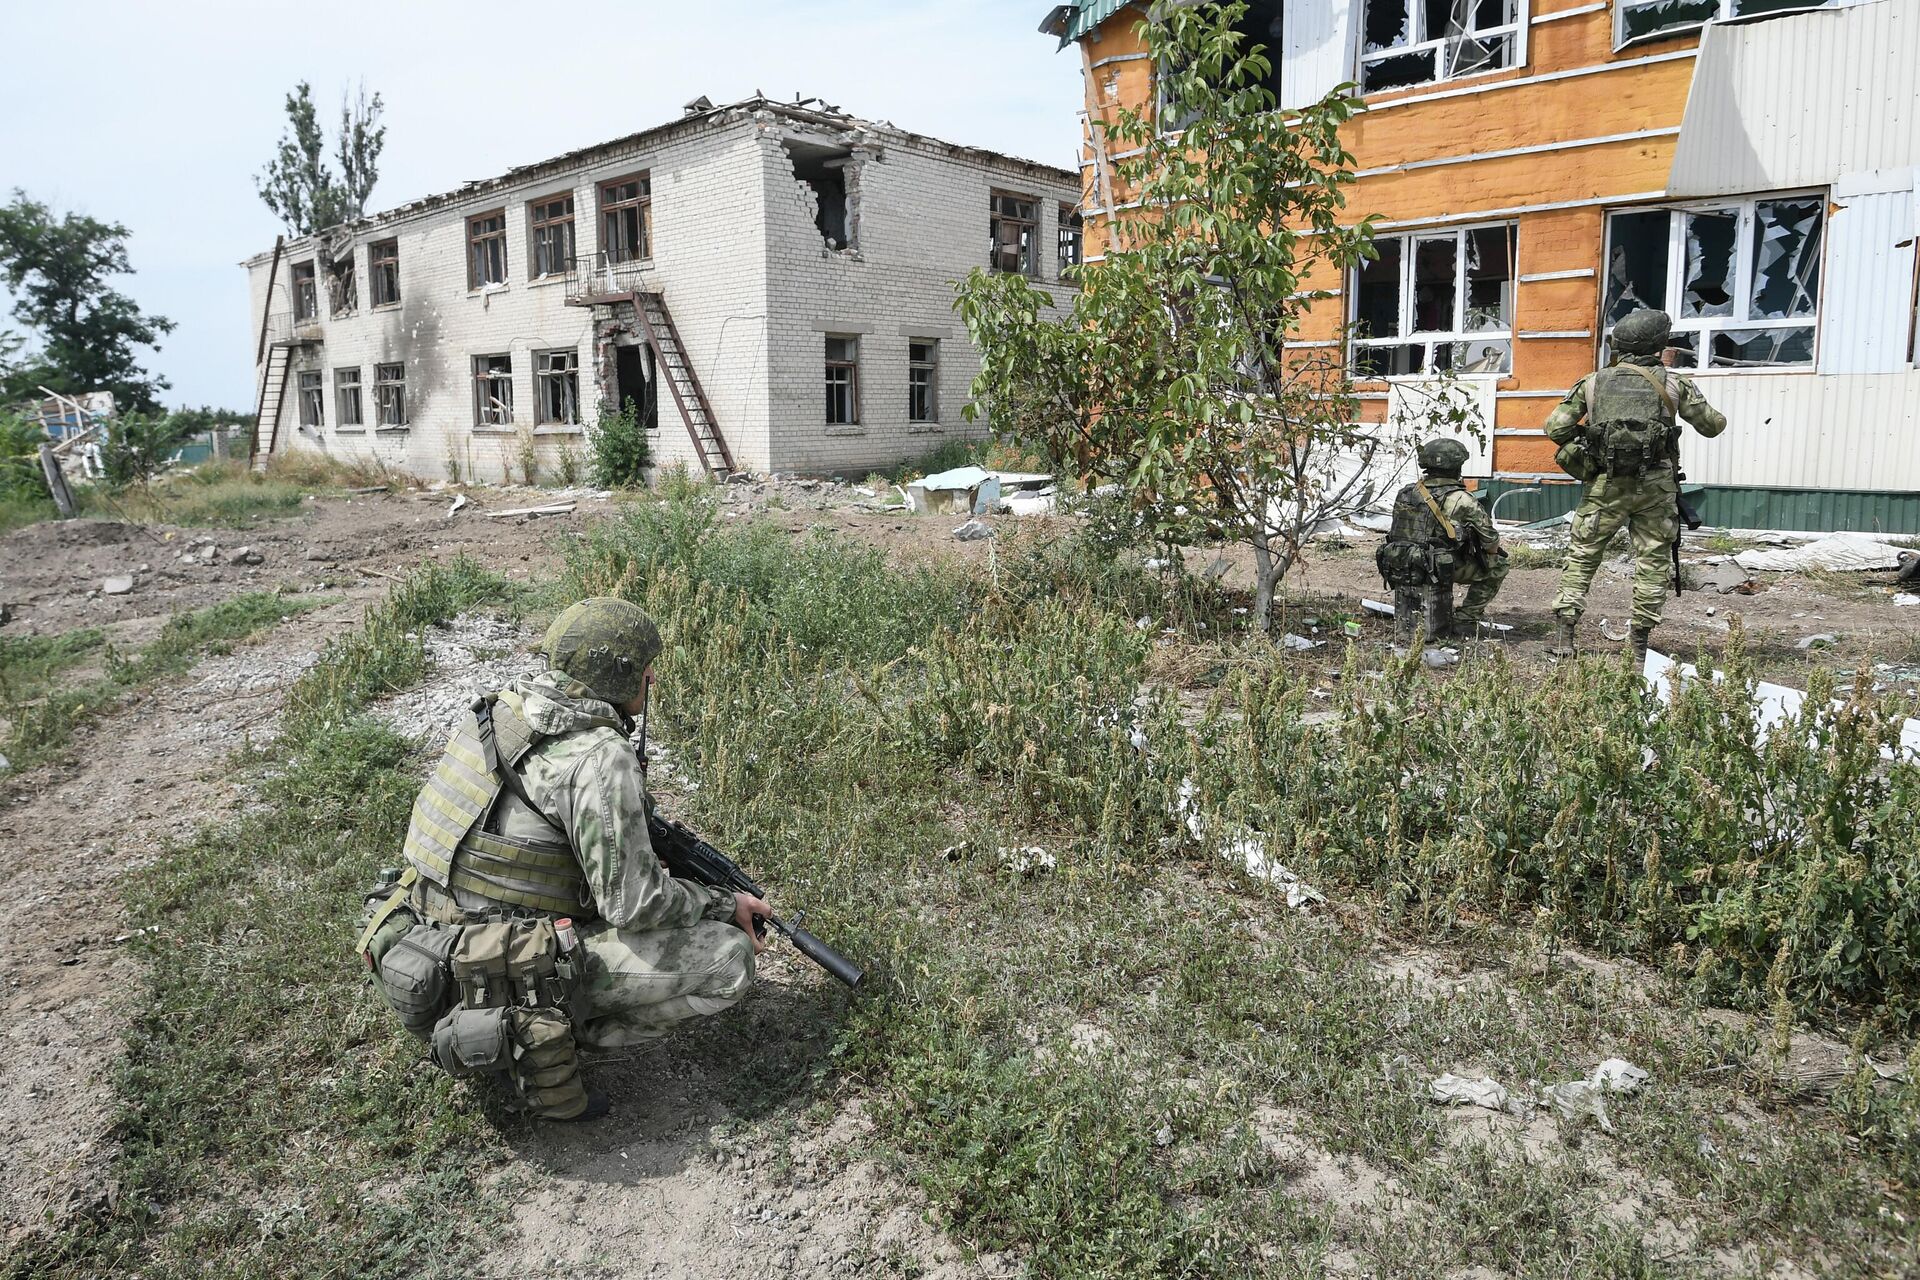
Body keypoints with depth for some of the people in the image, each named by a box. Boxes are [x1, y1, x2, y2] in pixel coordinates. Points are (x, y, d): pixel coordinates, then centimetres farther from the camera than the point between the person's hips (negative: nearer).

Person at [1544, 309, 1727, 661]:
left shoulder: (1593, 382, 4)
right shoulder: (1672, 383, 2)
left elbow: (1554, 428, -1)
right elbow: (1712, 426, 9)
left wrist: (1581, 442, 18)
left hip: (1606, 485, 0)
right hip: (1655, 486, 0)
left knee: (1582, 556, 8)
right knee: (1652, 563, 8)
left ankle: (1563, 634, -1)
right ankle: (1641, 645, 9)